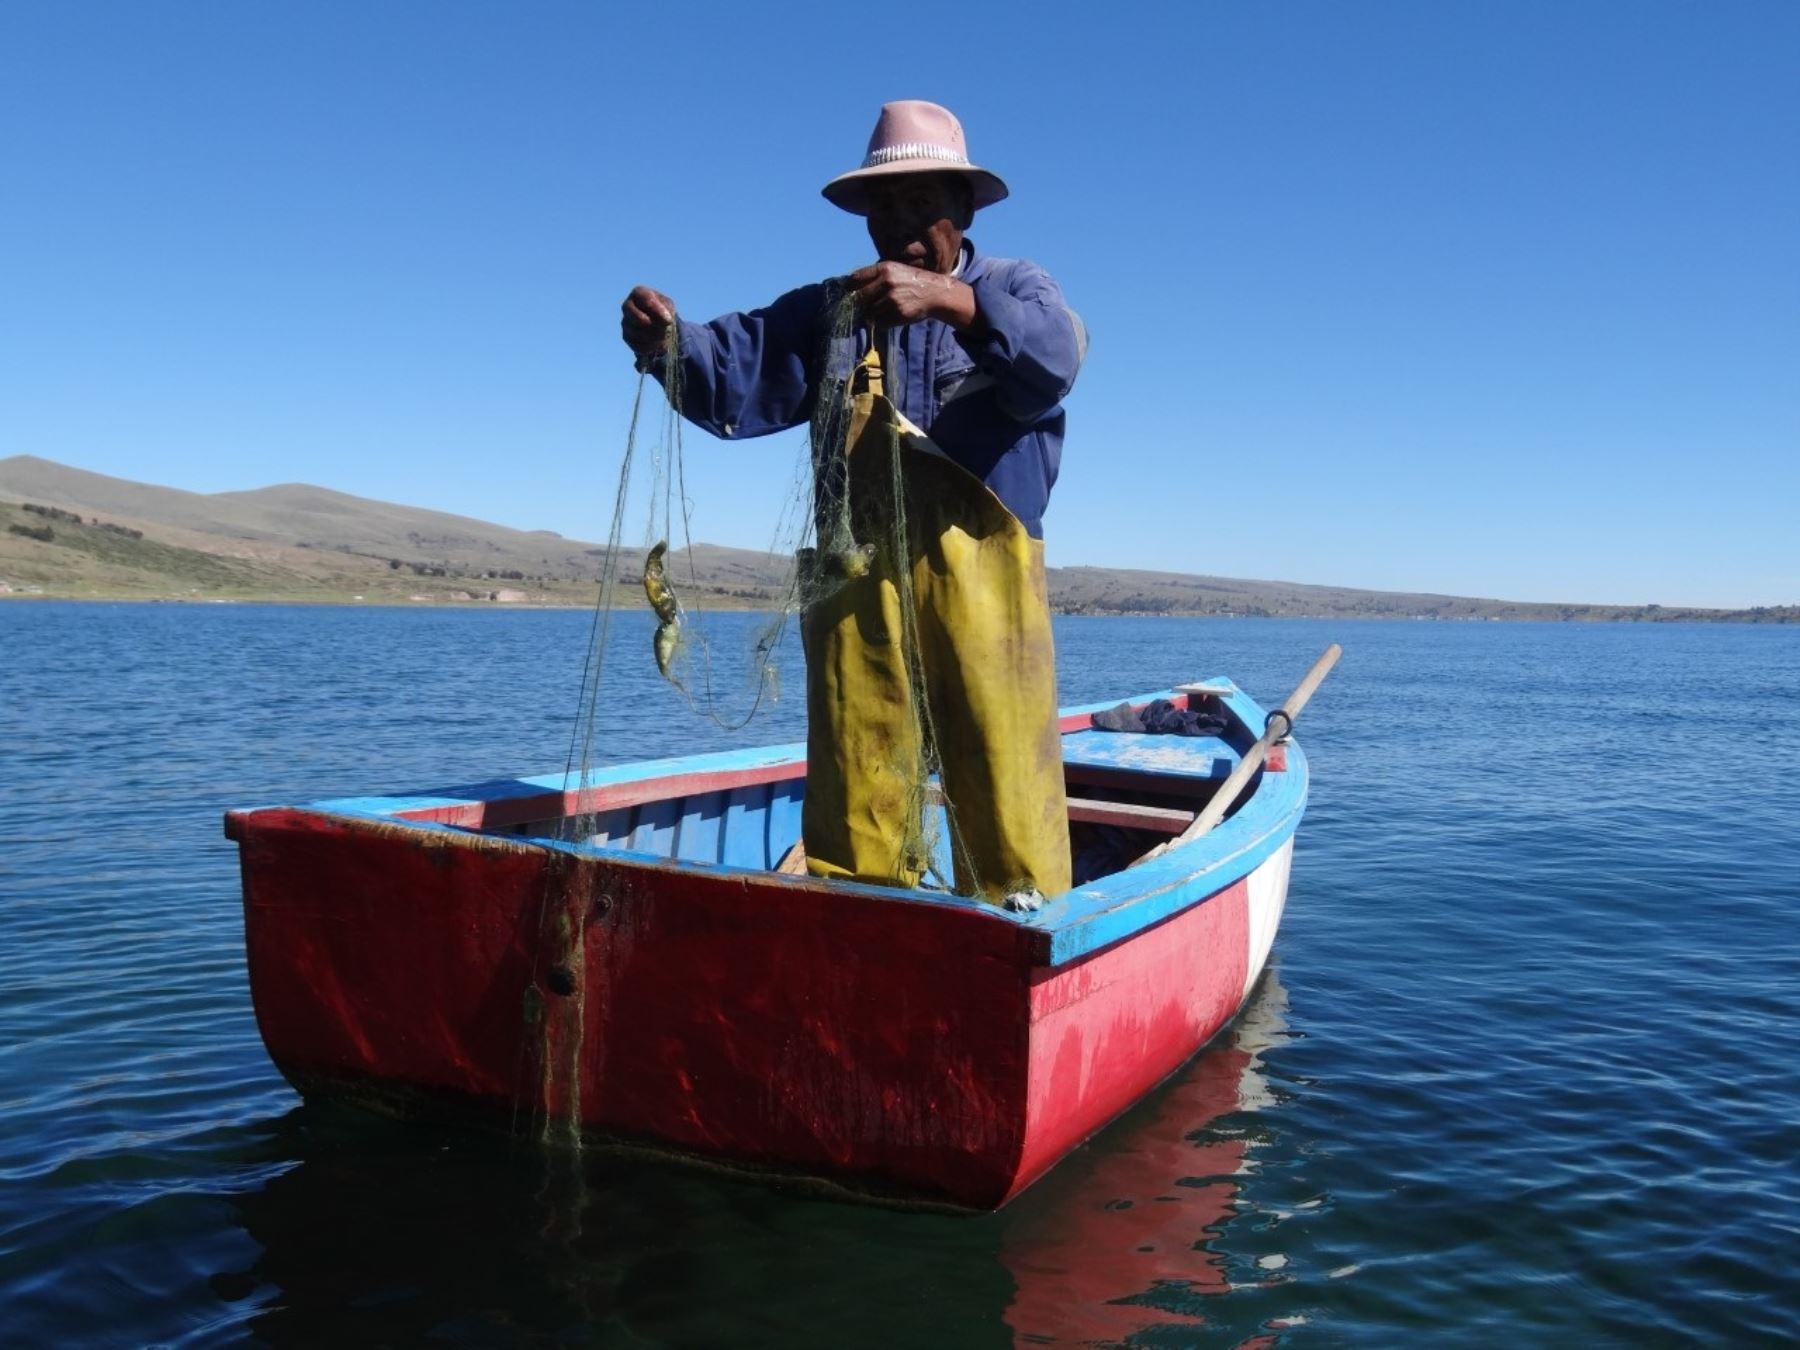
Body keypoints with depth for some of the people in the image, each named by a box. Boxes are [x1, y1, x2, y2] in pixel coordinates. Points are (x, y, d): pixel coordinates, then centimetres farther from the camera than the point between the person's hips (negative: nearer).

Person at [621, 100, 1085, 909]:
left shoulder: (1014, 288, 11)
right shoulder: (827, 310, 20)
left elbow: (1055, 357, -13)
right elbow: (734, 377, 4)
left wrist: (953, 301, -30)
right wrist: (670, 344, -17)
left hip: (981, 577, -2)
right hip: (857, 578, 3)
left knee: (1004, 789, -4)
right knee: (850, 796, 6)